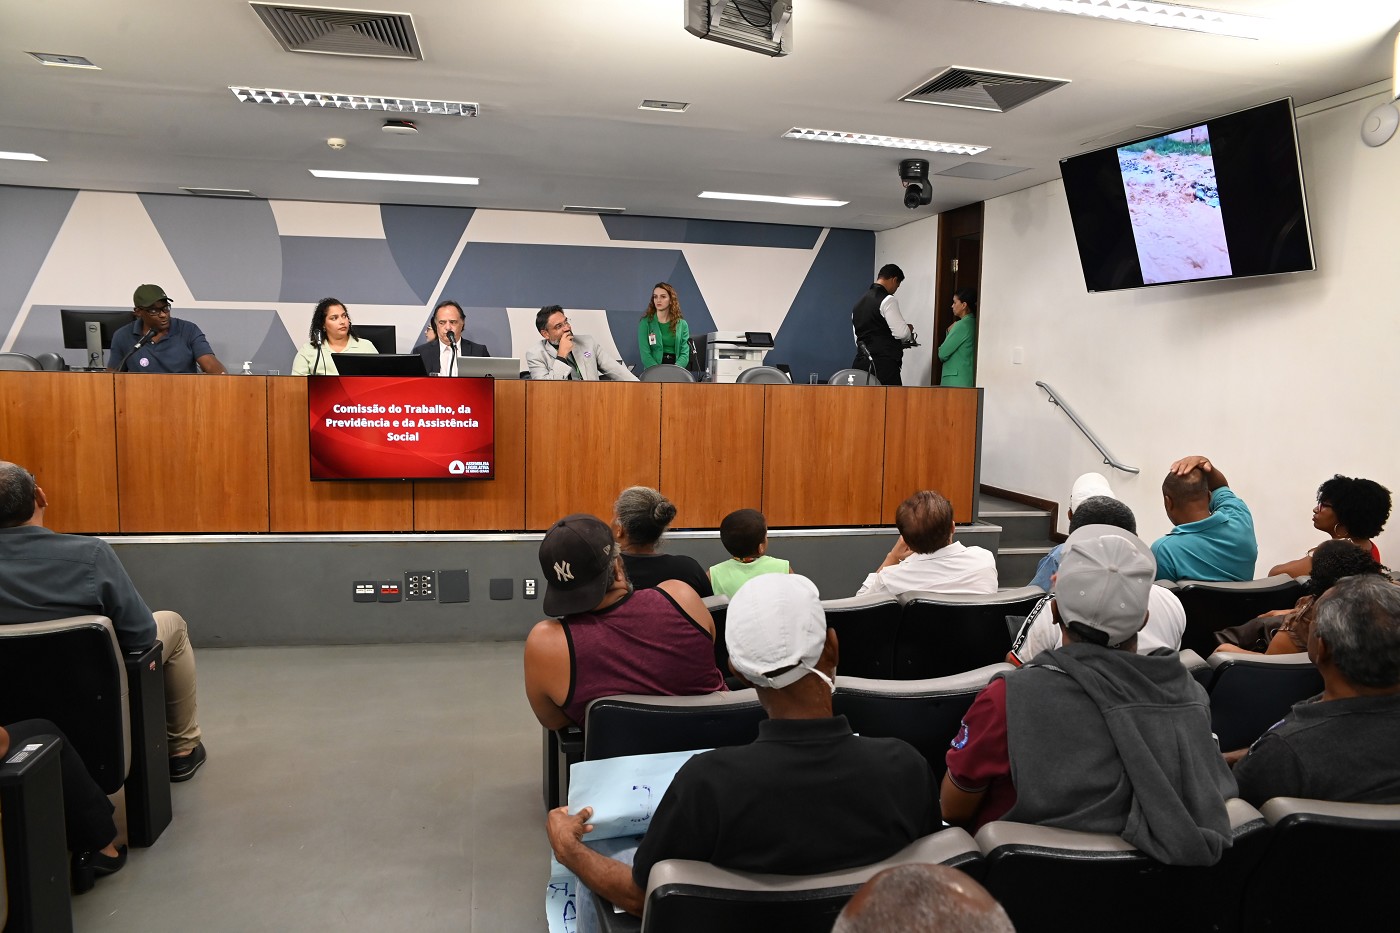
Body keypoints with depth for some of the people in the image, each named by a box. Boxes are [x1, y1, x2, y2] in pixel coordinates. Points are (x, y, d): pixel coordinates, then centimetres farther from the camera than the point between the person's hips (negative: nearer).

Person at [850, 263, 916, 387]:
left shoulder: (859, 303, 17)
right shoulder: (887, 300, -7)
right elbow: (902, 333, -12)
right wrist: (909, 330, 9)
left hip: (861, 363, 8)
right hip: (884, 365, -8)